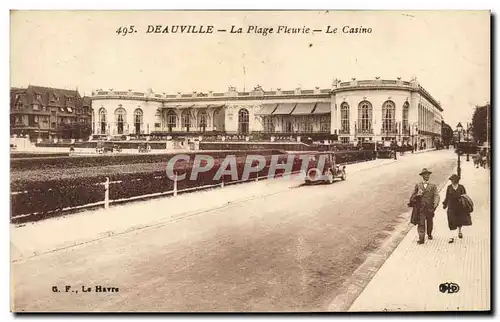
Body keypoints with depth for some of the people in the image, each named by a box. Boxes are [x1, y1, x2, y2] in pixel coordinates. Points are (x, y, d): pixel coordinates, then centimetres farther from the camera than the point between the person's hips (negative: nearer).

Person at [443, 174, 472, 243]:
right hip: (451, 207, -1)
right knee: (452, 222, -6)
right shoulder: (449, 187, 2)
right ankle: (452, 237, -6)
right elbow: (447, 197, 7)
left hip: (460, 206, 1)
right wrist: (445, 204, 3)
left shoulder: (461, 187, 2)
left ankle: (460, 231, 41)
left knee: (460, 220, 13)